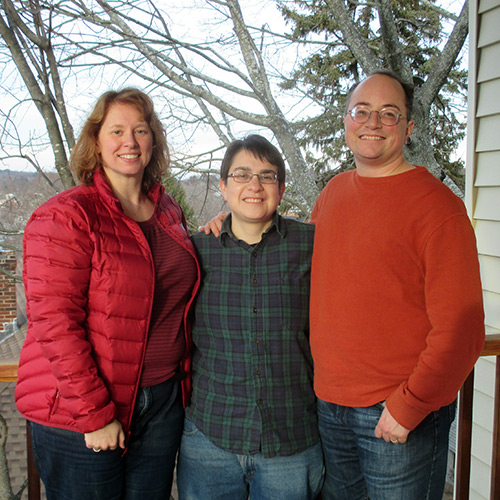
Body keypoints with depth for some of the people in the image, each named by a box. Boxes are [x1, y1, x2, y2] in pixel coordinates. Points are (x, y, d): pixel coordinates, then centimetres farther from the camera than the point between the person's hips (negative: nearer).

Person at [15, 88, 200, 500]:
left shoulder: (169, 211, 7)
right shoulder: (65, 216, -13)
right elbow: (53, 321, -19)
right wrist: (94, 415, -18)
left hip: (163, 401, 6)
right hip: (76, 417, -5)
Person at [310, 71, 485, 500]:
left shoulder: (436, 204, -13)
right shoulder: (332, 193, 7)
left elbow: (460, 325, -15)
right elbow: (306, 264, 24)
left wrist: (408, 405, -15)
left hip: (403, 415, -5)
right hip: (328, 404, 6)